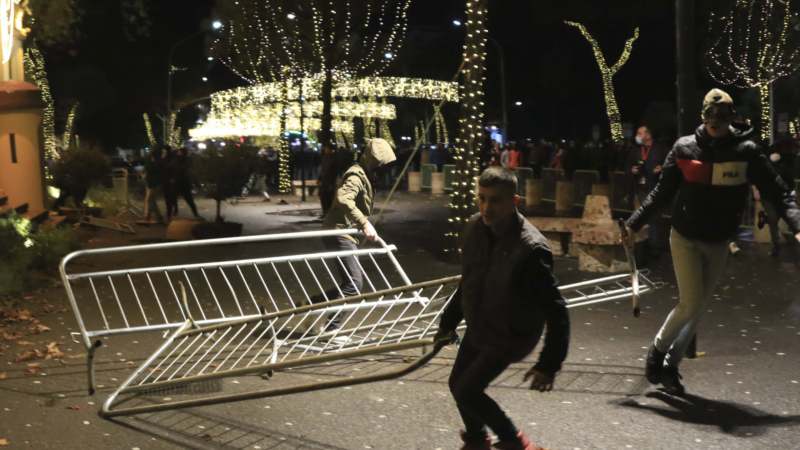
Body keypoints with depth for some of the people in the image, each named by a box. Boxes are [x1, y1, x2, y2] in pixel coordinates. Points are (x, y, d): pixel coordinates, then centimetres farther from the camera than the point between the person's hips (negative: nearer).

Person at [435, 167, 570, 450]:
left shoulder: (531, 249, -31)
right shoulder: (475, 228, -9)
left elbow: (556, 311, -26)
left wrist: (549, 365, -27)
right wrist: (449, 321, 15)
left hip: (510, 336, -7)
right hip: (478, 328, 7)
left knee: (467, 391, -9)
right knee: (457, 383, 17)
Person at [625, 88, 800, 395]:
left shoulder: (746, 151, -6)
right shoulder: (685, 148, -5)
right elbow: (662, 193, 4)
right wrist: (633, 224, 2)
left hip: (719, 244, 2)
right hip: (685, 239, -2)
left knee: (698, 309, 7)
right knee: (691, 304, -9)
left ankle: (670, 365, 22)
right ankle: (658, 351, 14)